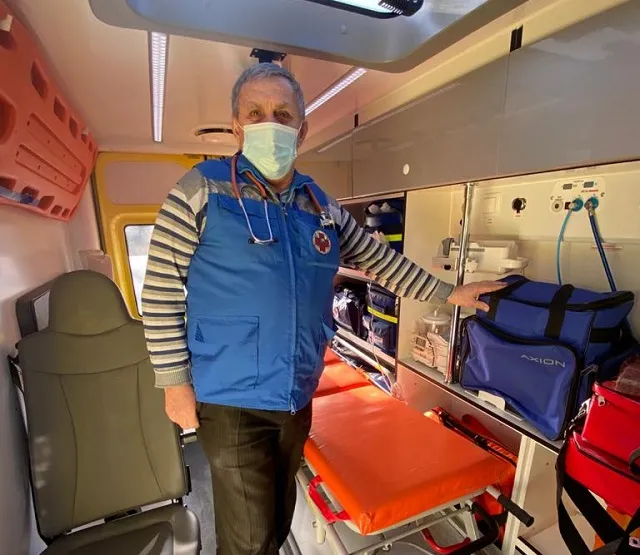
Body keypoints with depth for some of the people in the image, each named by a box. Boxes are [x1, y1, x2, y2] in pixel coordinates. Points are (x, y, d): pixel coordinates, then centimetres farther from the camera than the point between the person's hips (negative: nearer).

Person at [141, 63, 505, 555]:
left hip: (297, 399, 5)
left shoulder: (322, 207, 4)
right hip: (231, 401, -4)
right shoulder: (203, 189, -9)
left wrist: (449, 294, 13)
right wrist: (176, 382, -8)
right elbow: (161, 289, -8)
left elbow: (381, 261, 12)